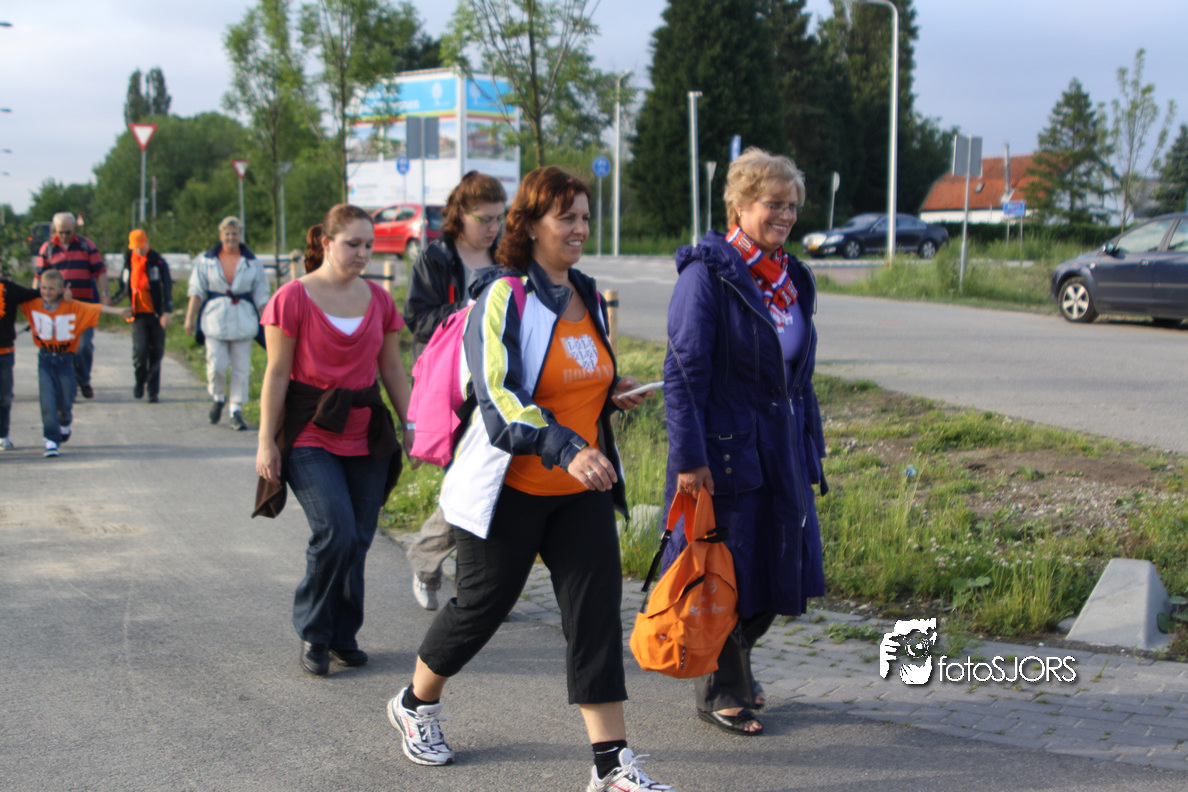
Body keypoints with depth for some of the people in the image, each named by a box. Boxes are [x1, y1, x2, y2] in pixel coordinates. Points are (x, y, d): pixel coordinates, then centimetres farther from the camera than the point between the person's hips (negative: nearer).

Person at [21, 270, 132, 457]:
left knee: (65, 402, 6)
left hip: (65, 359, -1)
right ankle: (51, 440, -7)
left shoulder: (73, 307, -8)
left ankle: (65, 423, 41)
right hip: (45, 359, 1)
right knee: (47, 399, -10)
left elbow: (96, 308, -16)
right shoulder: (33, 305, -1)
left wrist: (118, 312, -25)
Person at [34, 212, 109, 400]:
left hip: (86, 302, -1)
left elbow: (100, 271, 5)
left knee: (85, 344, -3)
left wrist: (104, 294, -5)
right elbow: (39, 276, 7)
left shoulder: (86, 245, 5)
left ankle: (83, 381, 14)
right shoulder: (47, 249, 7)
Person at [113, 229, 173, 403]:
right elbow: (125, 288, 23)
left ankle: (153, 391, 13)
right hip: (139, 315, 2)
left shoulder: (158, 262, -4)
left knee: (156, 353, 2)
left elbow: (167, 287, -9)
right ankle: (140, 382, 10)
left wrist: (167, 311, -19)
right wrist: (111, 300, 13)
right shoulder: (128, 262, 8)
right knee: (140, 349, -15)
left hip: (156, 315, -2)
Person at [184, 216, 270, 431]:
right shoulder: (206, 260, 5)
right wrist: (190, 317, 0)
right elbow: (197, 291, 6)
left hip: (243, 321, 1)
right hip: (215, 319, 0)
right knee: (216, 366, -7)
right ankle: (218, 398, 22)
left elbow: (261, 295, 8)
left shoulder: (252, 263, 7)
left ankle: (236, 411, 8)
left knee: (241, 369, -1)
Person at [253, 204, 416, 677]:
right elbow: (277, 373, -5)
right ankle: (313, 634, 4)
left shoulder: (378, 300, 9)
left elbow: (392, 368, 15)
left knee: (358, 539, 3)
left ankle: (343, 637, 19)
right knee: (335, 532, -16)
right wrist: (266, 441, -7)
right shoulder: (293, 298, -5)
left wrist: (410, 426, 12)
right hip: (309, 434, -5)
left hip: (367, 435, 5)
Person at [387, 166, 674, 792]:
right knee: (482, 604, 8)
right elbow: (498, 397, -24)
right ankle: (415, 705, 36)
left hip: (580, 492, 6)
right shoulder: (503, 297, -13)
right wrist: (566, 449, -36)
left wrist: (608, 393, 4)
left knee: (597, 609, -3)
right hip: (511, 489, -6)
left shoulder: (586, 297, 11)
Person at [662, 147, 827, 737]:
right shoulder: (707, 273, -12)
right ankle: (719, 692, 20)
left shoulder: (792, 278, 11)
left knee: (775, 568, 13)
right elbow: (683, 372, -15)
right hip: (725, 447, -7)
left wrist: (810, 449, 14)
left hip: (780, 447, 7)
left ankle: (735, 665, 36)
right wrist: (688, 458, -20)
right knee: (724, 572, 3)